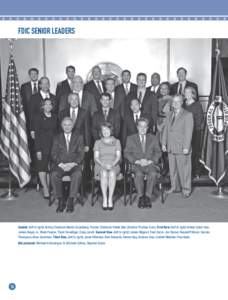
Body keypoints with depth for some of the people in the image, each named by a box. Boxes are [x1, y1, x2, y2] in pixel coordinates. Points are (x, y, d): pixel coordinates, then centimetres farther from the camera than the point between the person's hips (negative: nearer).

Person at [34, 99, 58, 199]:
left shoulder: (55, 117, 11)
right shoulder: (39, 117, -1)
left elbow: (56, 132, 11)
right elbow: (36, 134, -4)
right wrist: (38, 150, -10)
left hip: (53, 146, 3)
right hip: (43, 146, -3)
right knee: (42, 167, -2)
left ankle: (48, 188, 11)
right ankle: (45, 189, 5)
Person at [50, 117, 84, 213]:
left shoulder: (78, 137, 13)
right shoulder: (57, 138, 15)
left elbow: (81, 154, 4)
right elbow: (54, 154, 5)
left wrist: (73, 163, -14)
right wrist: (60, 164, -13)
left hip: (74, 165, -1)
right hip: (60, 165, 1)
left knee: (77, 174, -34)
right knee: (54, 175, -31)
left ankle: (71, 201, -27)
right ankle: (60, 201, -20)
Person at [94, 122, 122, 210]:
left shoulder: (116, 142, 14)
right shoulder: (98, 142, 14)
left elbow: (118, 156, 4)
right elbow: (96, 157, 5)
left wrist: (112, 164, -15)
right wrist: (103, 164, -14)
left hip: (113, 165, 0)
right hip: (101, 165, 0)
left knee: (112, 173, -35)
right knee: (104, 174, -34)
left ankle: (110, 199, -31)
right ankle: (104, 199, -30)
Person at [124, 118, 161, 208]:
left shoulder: (153, 138, 18)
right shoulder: (130, 138, 15)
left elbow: (158, 152, 10)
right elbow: (126, 153, 6)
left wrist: (150, 161, -8)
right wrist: (137, 161, -10)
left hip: (150, 164, 1)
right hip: (136, 164, -1)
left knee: (153, 173, -33)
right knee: (139, 174, -34)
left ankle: (148, 197, -25)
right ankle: (140, 197, -25)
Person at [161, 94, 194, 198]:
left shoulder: (188, 115, -5)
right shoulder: (169, 114, 14)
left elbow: (188, 132, -11)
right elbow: (165, 129, 14)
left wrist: (186, 147, -15)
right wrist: (164, 143, 7)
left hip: (182, 148, -6)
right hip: (171, 148, 6)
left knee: (184, 169, 0)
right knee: (172, 169, 11)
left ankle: (186, 190, 11)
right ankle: (175, 187, 24)